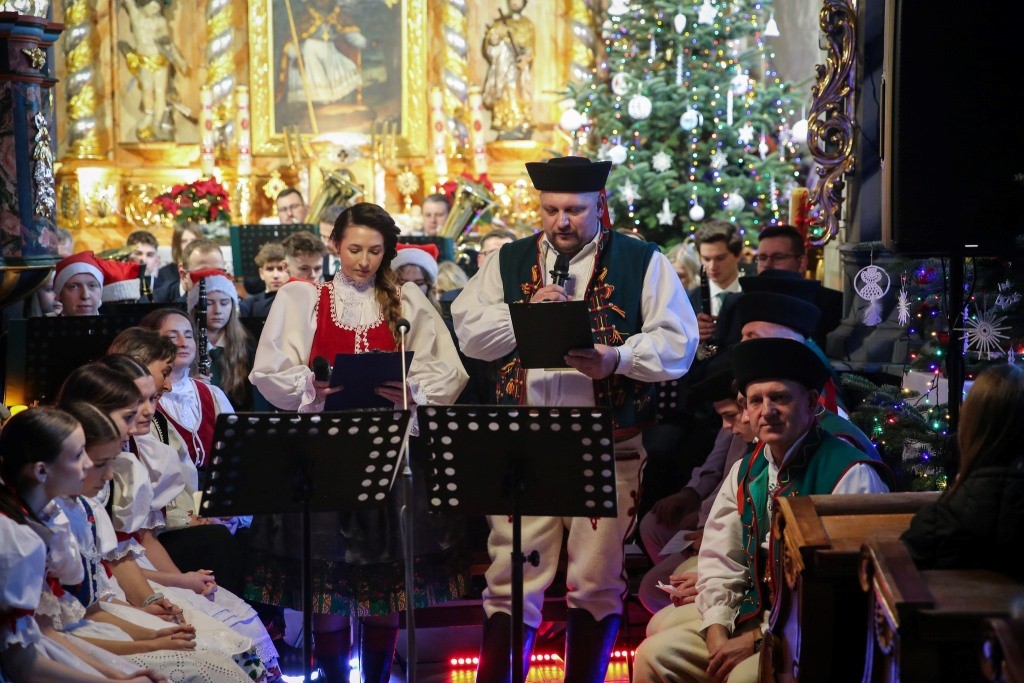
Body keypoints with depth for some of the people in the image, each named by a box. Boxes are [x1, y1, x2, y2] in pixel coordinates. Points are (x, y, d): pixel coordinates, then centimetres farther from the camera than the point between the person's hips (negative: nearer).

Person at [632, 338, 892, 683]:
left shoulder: (852, 475, -15)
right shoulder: (746, 473, 9)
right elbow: (720, 561, 10)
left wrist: (757, 639, -18)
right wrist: (717, 632, -8)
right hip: (754, 612, 7)